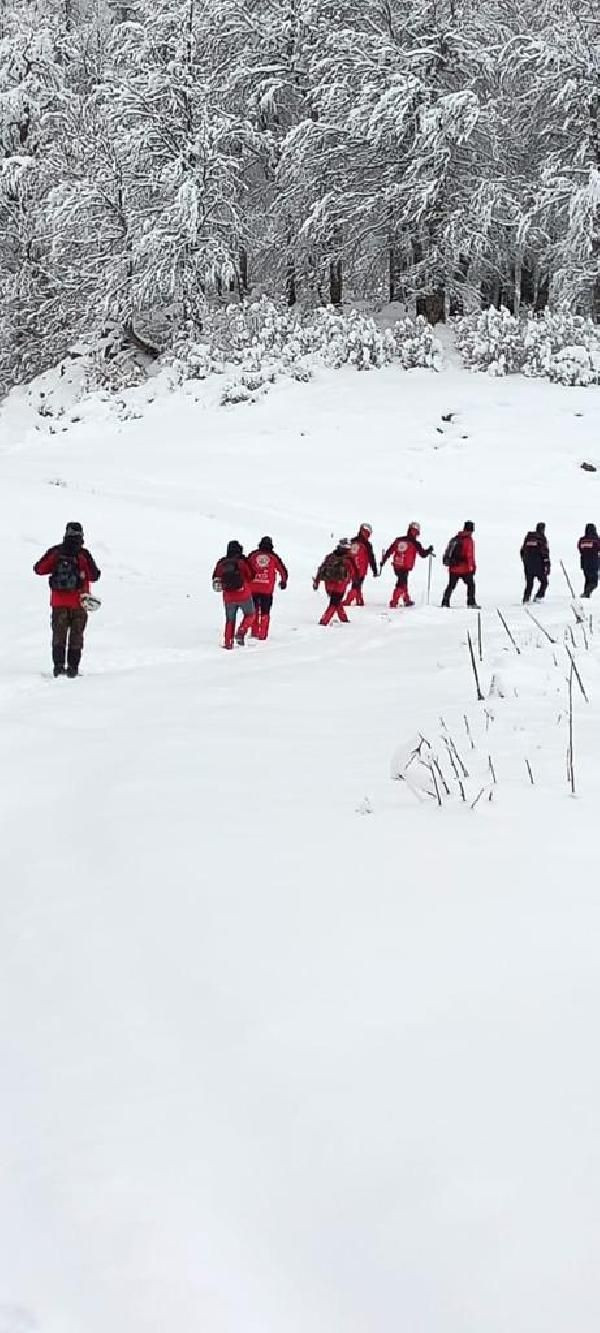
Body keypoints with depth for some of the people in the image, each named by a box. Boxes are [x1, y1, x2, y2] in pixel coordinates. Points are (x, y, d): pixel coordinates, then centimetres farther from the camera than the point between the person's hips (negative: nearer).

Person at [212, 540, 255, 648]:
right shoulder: (242, 561, -8)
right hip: (244, 595, -3)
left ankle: (228, 642, 9)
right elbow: (250, 576, -5)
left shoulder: (221, 563, 1)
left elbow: (216, 578, 9)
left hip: (229, 597, 3)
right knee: (249, 615, 18)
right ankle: (241, 633, -2)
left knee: (230, 620, 15)